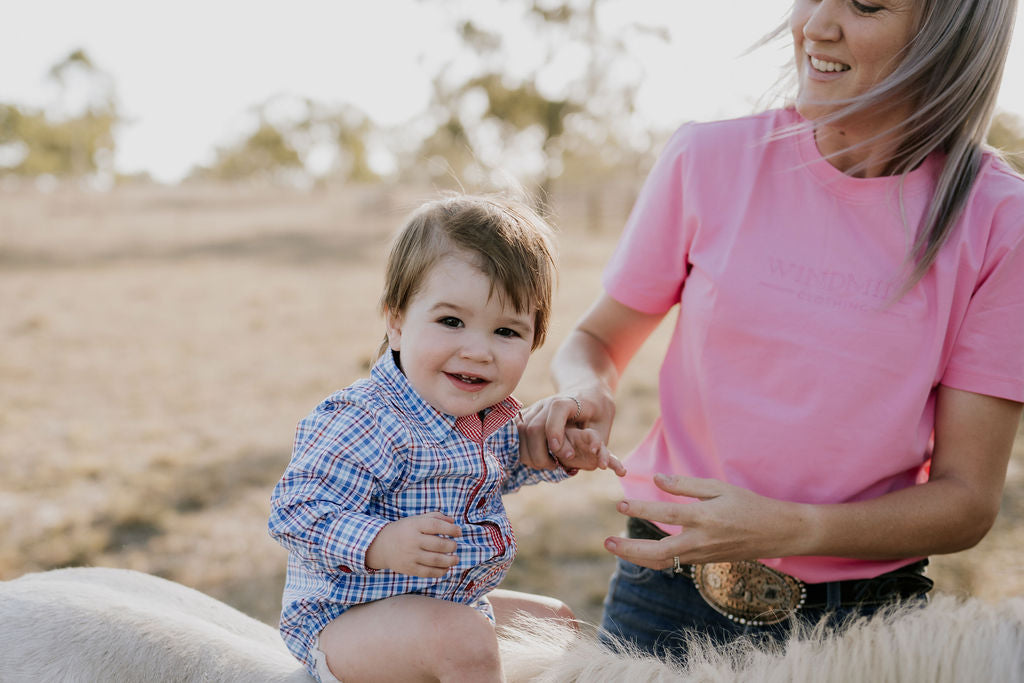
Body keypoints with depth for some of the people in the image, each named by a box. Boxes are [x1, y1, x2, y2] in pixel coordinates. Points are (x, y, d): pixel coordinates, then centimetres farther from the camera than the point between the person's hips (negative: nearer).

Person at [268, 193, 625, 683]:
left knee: (556, 622, 20)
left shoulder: (493, 413, 1)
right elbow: (295, 512, -30)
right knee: (463, 638, -34)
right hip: (345, 621, -9)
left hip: (450, 607, 9)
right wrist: (382, 544, -44)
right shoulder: (365, 423, -29)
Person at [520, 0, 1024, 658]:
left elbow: (967, 500, -8)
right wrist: (583, 392, -16)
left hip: (865, 624, 0)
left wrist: (790, 529, -24)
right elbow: (597, 340, 6)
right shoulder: (708, 158, -6)